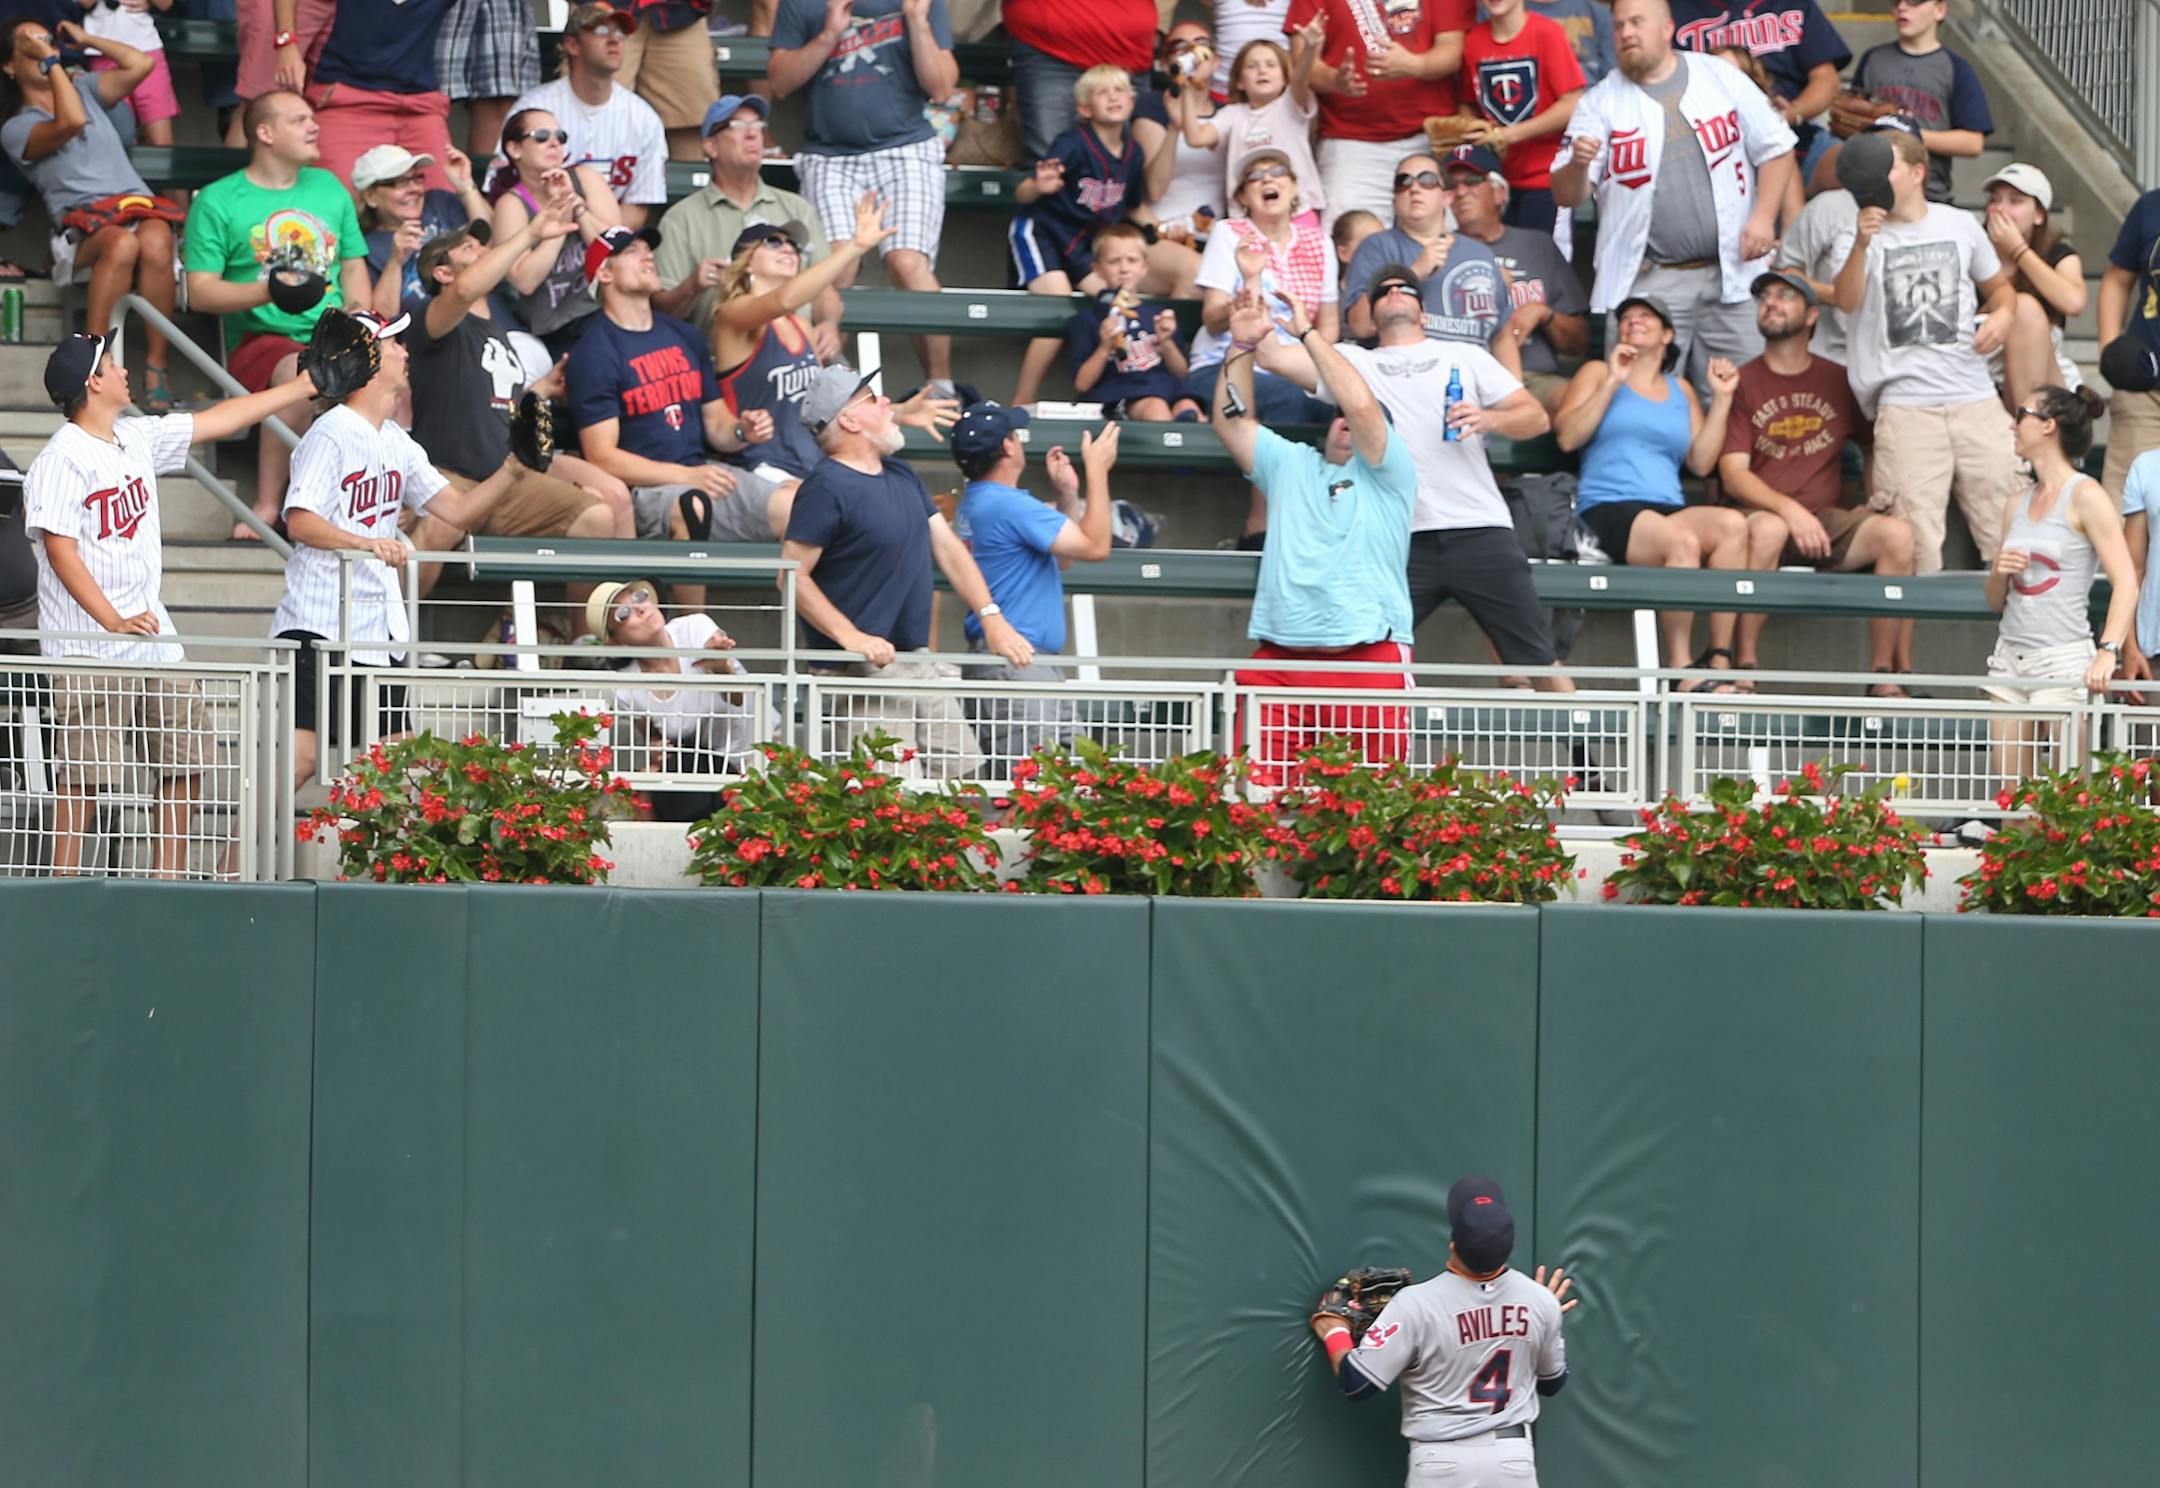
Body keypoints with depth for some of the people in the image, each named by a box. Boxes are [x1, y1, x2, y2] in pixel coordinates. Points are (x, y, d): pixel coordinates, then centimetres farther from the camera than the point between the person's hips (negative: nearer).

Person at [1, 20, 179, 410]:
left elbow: (140, 64, 15)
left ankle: (155, 368, -33)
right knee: (122, 243, -41)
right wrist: (52, 63, 0)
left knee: (155, 244, -36)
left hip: (140, 204, 3)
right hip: (85, 222, -3)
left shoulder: (84, 89, 29)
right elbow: (71, 123, -9)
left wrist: (85, 40, 24)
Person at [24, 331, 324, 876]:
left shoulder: (137, 439, 12)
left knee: (186, 757, 8)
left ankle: (170, 873, 17)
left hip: (154, 637, 8)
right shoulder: (61, 460, -11)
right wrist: (114, 622, -23)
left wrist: (304, 386, 23)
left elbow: (218, 421, 22)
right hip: (90, 650, -8)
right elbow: (59, 549, -17)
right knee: (85, 770, -7)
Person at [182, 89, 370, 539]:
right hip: (262, 339, -4)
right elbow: (200, 291, -1)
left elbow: (354, 267, 23)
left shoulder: (328, 187, 21)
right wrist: (266, 292, -17)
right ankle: (267, 507, -31)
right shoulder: (217, 201, 4)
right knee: (300, 373, -39)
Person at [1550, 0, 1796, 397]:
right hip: (1646, 283, -1)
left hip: (1730, 272, 1)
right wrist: (1578, 165, -24)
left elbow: (1775, 148, 9)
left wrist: (1763, 217, -3)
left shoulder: (1722, 79, 7)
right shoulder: (1601, 103, 4)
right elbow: (1567, 196, -1)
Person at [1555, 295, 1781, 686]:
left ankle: (1721, 659, -32)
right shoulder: (1597, 374, 18)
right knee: (1681, 539, -38)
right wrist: (1612, 383, -3)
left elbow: (1701, 462, 15)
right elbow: (1567, 436, 0)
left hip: (1669, 510, 4)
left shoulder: (1680, 391, 27)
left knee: (1734, 526, -30)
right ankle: (1680, 665, -33)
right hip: (1607, 509, -4)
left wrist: (1721, 399, 11)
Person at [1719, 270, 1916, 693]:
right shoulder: (1742, 383, 5)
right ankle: (1743, 669, -32)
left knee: (1897, 532, -26)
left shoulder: (1838, 381, 13)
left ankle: (1884, 675, -22)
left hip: (1827, 521, 3)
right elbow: (1733, 475, -4)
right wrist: (1788, 509, -21)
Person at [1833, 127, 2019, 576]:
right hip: (1905, 401, -3)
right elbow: (1847, 301, -13)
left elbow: (1998, 286, 28)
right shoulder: (1864, 232, 4)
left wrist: (2002, 314, 4)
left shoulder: (1959, 226, 13)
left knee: (2005, 524, 1)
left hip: (1975, 398, 3)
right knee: (1915, 545, -9)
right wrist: (1862, 245, -30)